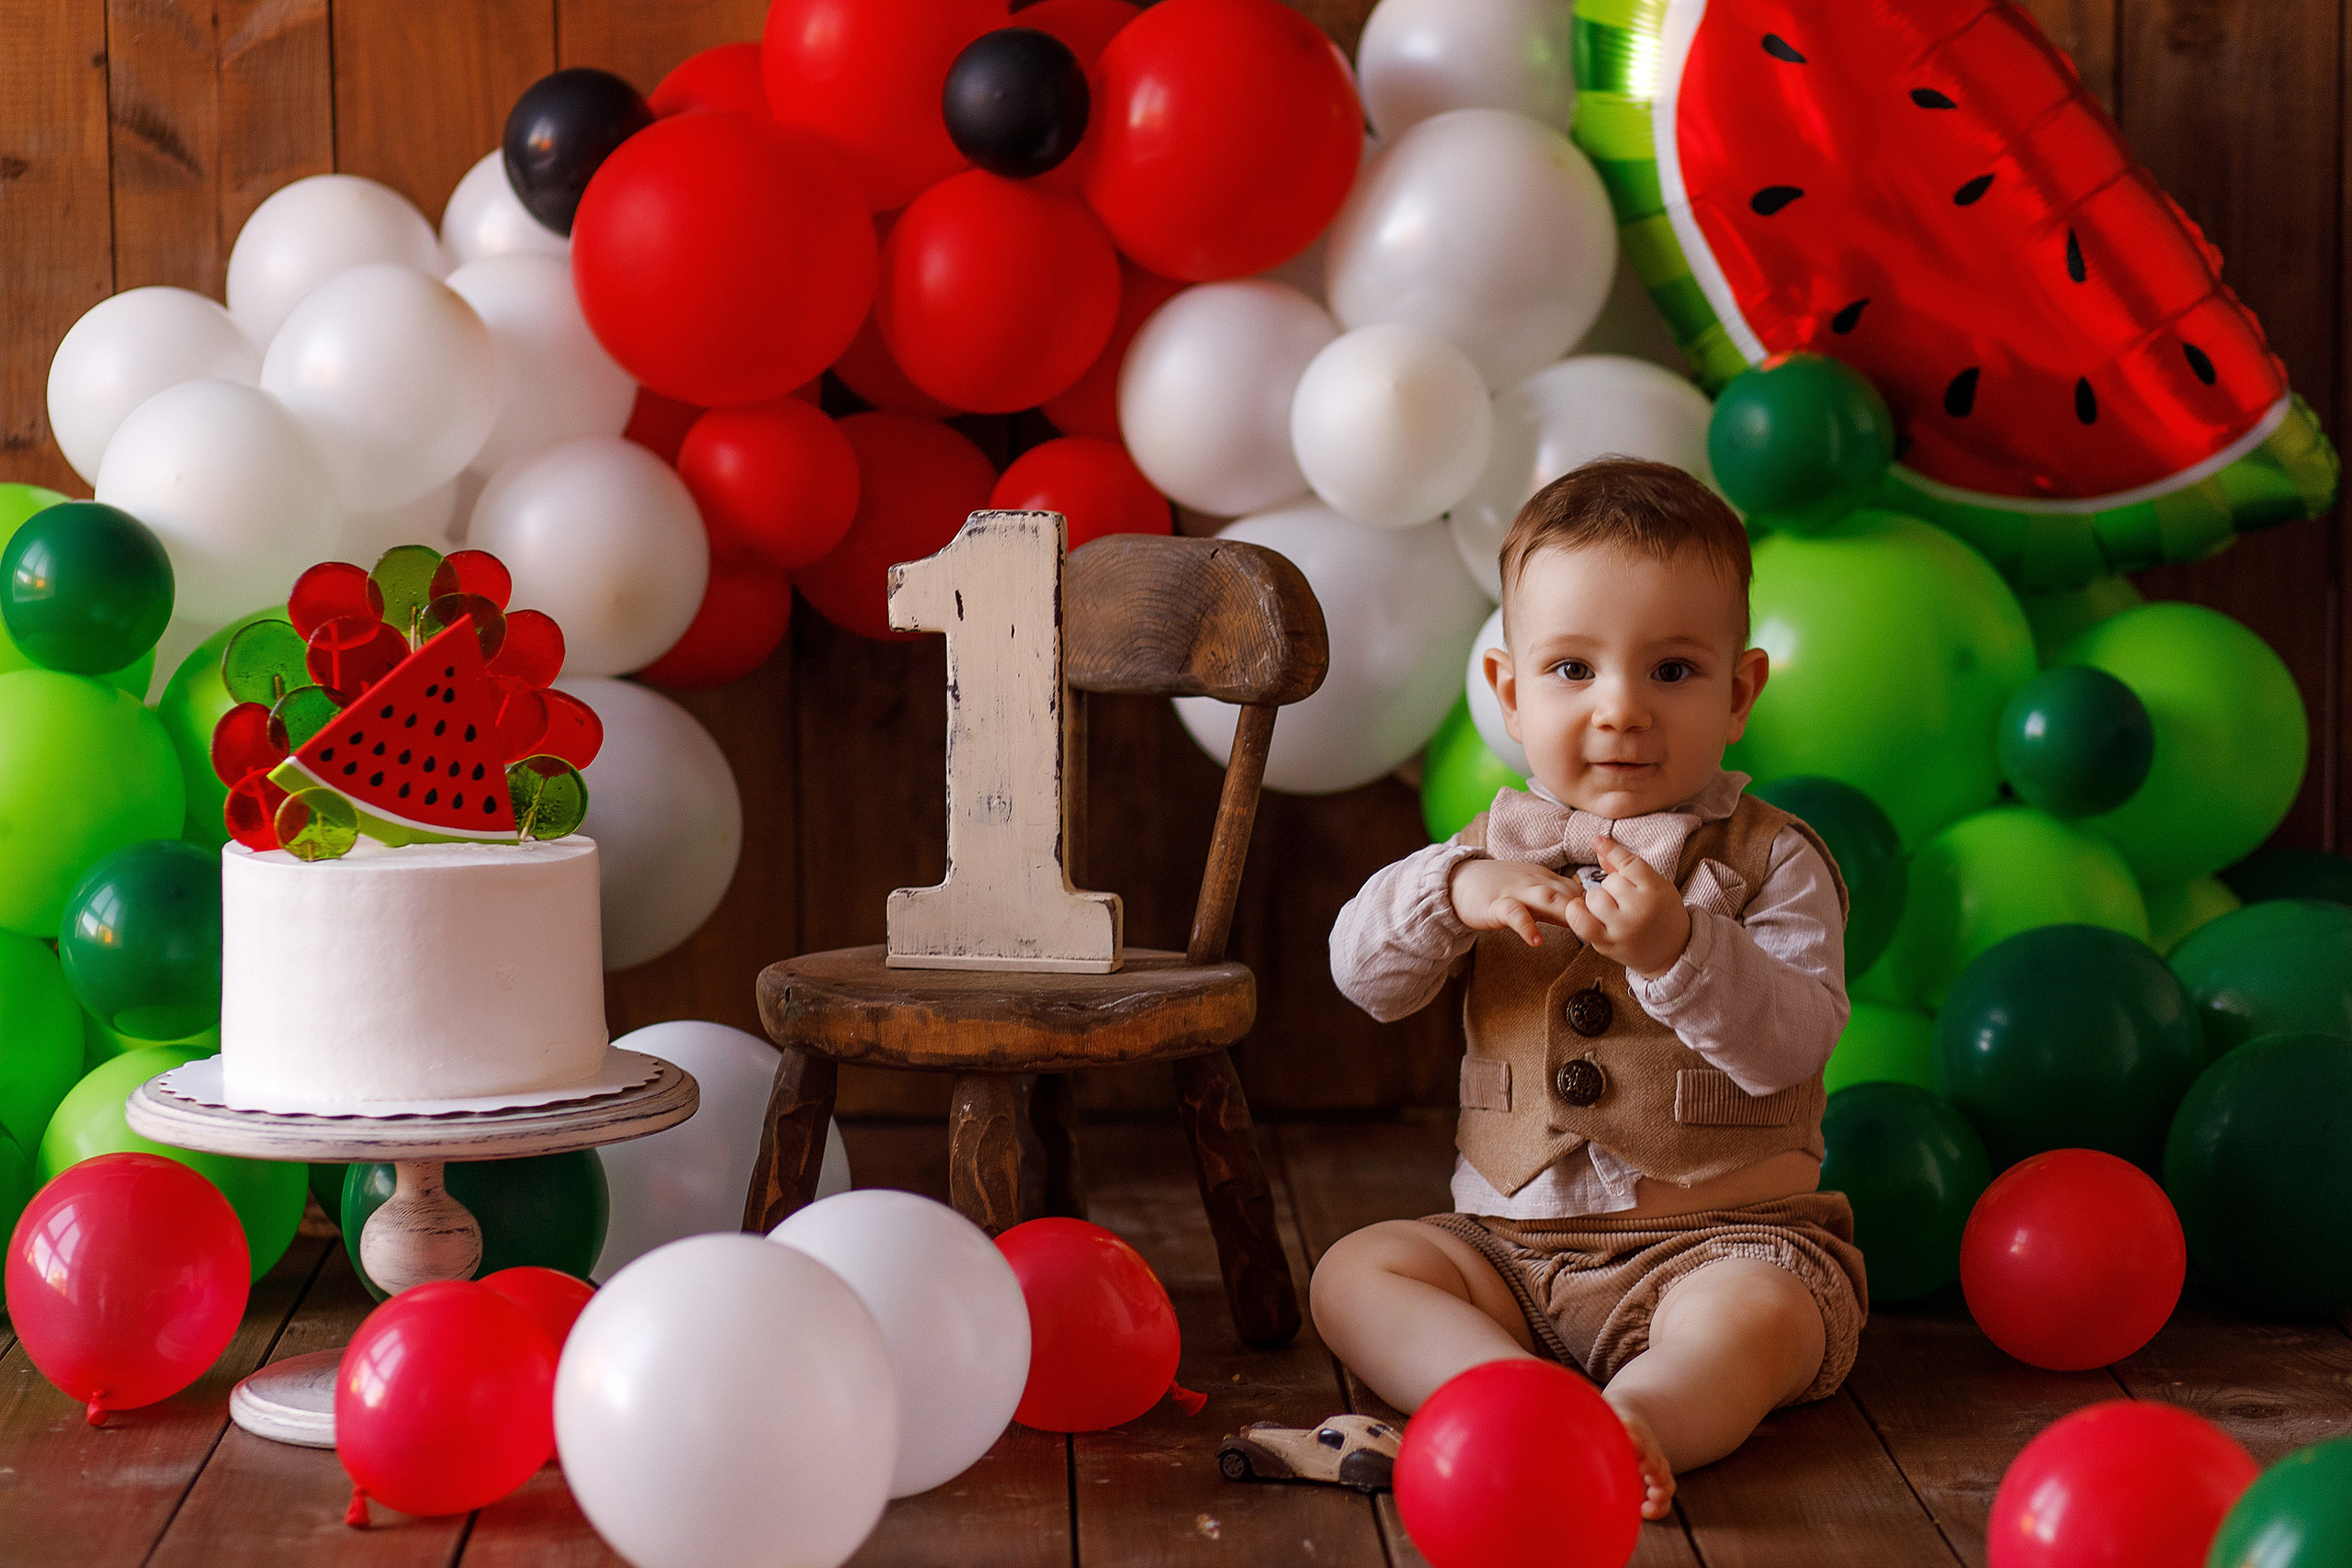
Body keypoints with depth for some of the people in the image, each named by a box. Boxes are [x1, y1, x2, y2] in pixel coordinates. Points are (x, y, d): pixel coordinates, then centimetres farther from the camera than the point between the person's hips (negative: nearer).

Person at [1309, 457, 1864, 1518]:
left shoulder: (1771, 862, -2)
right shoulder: (1498, 847, 10)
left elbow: (1789, 1044, -16)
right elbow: (1363, 974, -1)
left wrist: (1678, 949, -33)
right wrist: (1455, 891, -21)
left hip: (1724, 1234, -4)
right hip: (1510, 1244, 4)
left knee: (1757, 1314, -34)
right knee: (1355, 1271, -15)